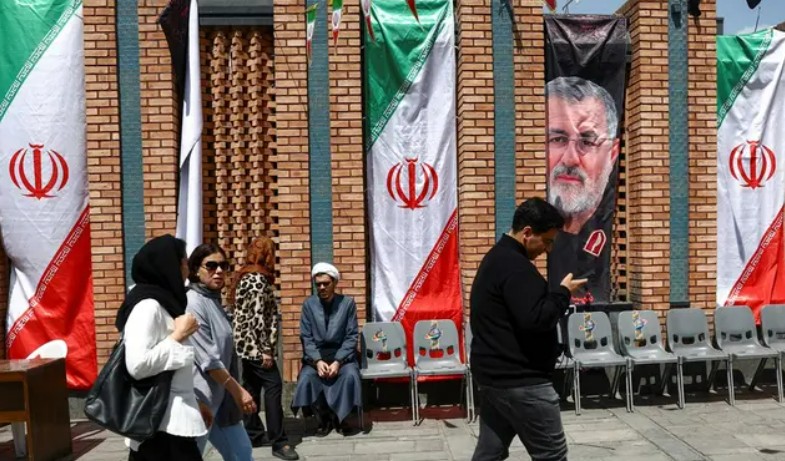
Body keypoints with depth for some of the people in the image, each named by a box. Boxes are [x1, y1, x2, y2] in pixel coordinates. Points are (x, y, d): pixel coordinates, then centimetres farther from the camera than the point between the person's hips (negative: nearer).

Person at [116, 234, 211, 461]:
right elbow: (137, 365, -27)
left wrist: (192, 403, 19)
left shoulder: (162, 303, 12)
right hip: (163, 423, -9)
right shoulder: (147, 305, -17)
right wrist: (177, 335, -17)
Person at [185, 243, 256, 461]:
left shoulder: (214, 301, 12)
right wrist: (238, 391, -15)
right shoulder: (192, 303, -15)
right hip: (201, 398, -9)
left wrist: (234, 392, 16)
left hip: (221, 397, 9)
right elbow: (208, 359, -20)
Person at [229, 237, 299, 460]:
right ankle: (279, 442, -7)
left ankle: (253, 433, 20)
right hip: (255, 343, -10)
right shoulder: (259, 280, -14)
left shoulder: (243, 276, 14)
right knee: (273, 385, -8)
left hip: (245, 343, 10)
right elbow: (259, 317, -20)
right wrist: (266, 349, -17)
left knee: (252, 386, 13)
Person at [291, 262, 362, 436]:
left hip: (341, 354, -1)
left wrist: (338, 362, -18)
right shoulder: (308, 304, 2)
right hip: (316, 355, 1)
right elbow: (306, 337, -2)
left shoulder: (347, 303, -2)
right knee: (306, 378, -27)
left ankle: (340, 417, -3)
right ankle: (325, 418, -2)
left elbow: (351, 337, -5)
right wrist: (318, 361, -17)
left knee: (350, 375, -30)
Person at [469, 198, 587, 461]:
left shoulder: (497, 258, 15)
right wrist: (564, 293, -12)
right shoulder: (515, 265, -19)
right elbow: (535, 319, -25)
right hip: (519, 379, -10)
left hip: (494, 373, 10)